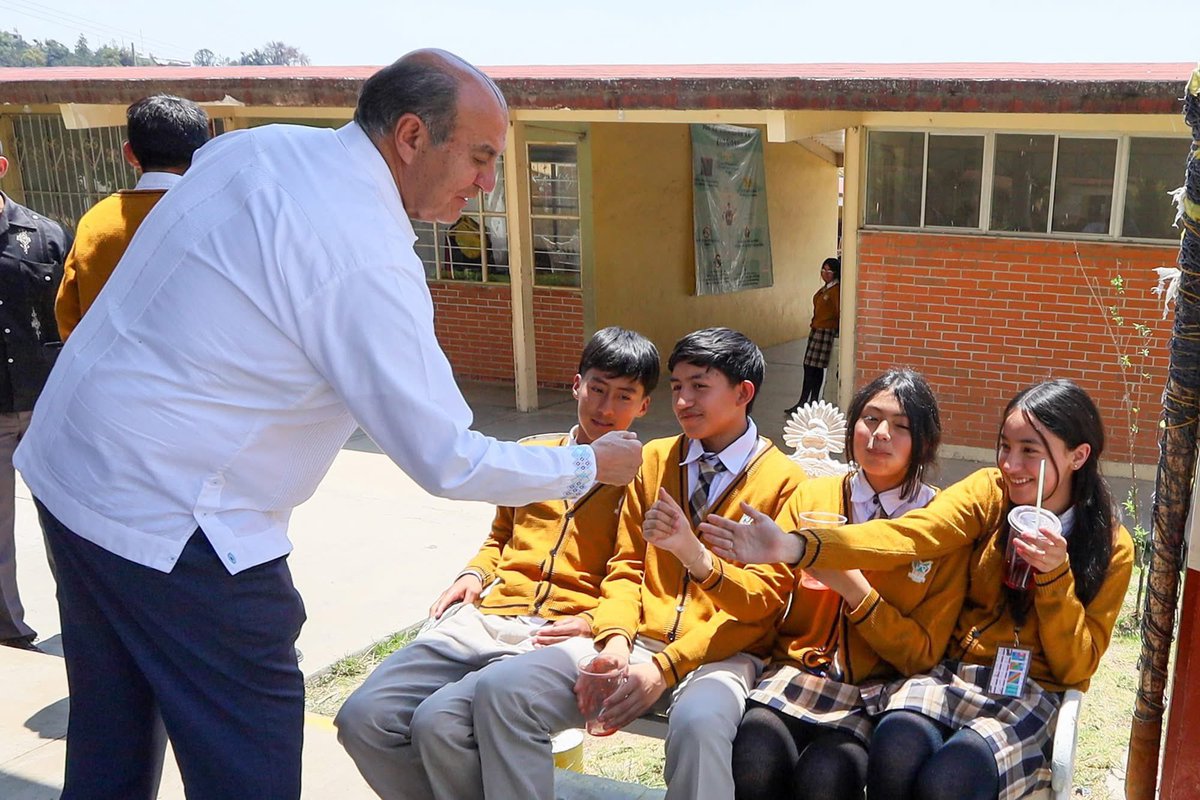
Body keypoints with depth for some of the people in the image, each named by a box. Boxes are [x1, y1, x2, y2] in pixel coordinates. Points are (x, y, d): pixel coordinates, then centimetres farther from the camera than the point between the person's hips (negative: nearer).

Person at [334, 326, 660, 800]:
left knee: (439, 720, -31)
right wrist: (475, 574, 13)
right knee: (363, 718, -18)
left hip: (561, 634, -5)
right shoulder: (532, 454, 22)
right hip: (487, 617, 5)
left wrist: (595, 622, -16)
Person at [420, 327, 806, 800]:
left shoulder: (783, 481, 1)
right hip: (639, 638, 4)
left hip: (721, 651, -4)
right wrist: (615, 638, -7)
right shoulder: (655, 459, 16)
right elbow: (626, 566, 14)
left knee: (699, 722, -41)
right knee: (501, 688, -19)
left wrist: (667, 667, -16)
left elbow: (763, 595, -5)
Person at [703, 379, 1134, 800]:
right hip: (952, 673, 1)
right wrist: (796, 547, -36)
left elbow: (1075, 668, 0)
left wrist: (1054, 575, -16)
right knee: (894, 753, -33)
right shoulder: (989, 493, 0)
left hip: (1033, 695, -1)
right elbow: (904, 536, -19)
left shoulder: (1111, 546, 0)